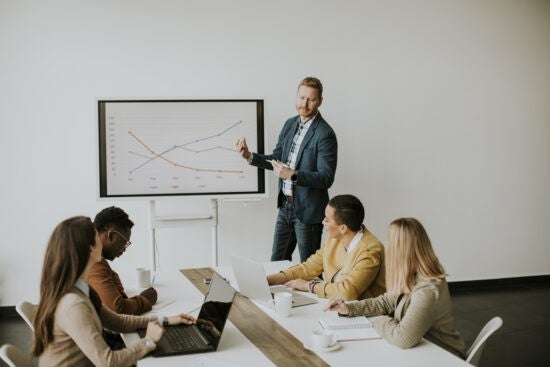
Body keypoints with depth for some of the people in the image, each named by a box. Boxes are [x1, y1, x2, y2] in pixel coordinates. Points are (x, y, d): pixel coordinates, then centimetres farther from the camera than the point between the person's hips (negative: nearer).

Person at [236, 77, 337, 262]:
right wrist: (250, 156, -3)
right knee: (277, 261, 19)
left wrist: (293, 175, -30)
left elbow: (326, 178, -20)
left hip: (307, 210, -7)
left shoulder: (325, 134, -17)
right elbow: (277, 159, 13)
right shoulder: (290, 124, 6)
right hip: (285, 205, 7)